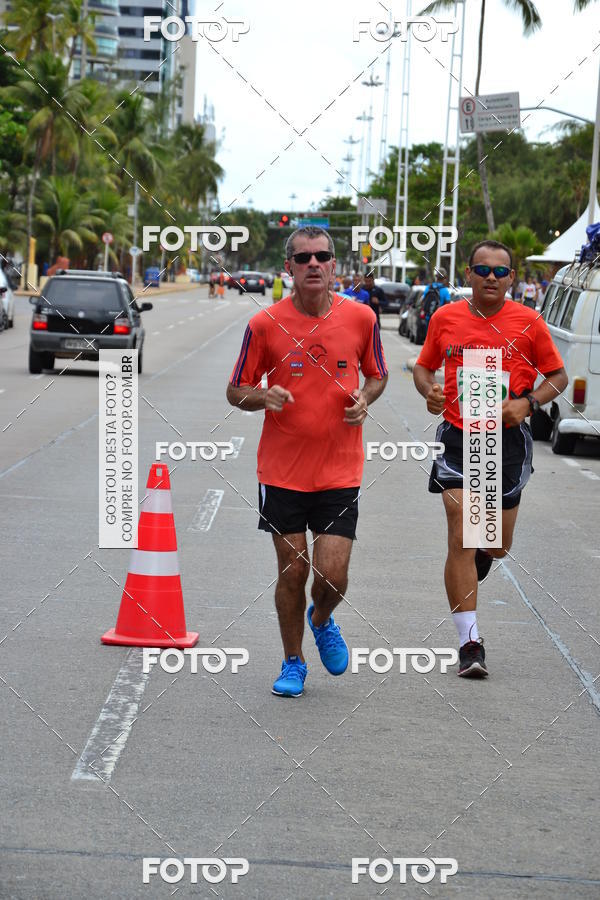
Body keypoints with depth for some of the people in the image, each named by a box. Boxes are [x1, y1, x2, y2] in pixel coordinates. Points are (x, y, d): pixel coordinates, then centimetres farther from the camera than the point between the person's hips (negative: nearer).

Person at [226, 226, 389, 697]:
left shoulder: (361, 318, -2)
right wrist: (264, 397, -18)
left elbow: (377, 375, 15)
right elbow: (236, 391, 4)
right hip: (282, 470, 0)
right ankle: (293, 663, 24)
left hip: (341, 471, 0)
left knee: (333, 575, -5)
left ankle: (322, 621, 31)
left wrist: (364, 399, -7)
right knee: (292, 571, 3)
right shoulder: (265, 324, -5)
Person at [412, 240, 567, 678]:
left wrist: (527, 404, -11)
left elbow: (558, 376, 6)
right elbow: (424, 366, 15)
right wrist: (429, 391, -7)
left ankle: (484, 552, 50)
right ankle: (470, 643, -5)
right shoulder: (445, 318, 1)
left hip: (507, 440, 0)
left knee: (498, 545, 10)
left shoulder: (528, 322, -2)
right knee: (460, 540, -9)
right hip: (458, 439, 0)